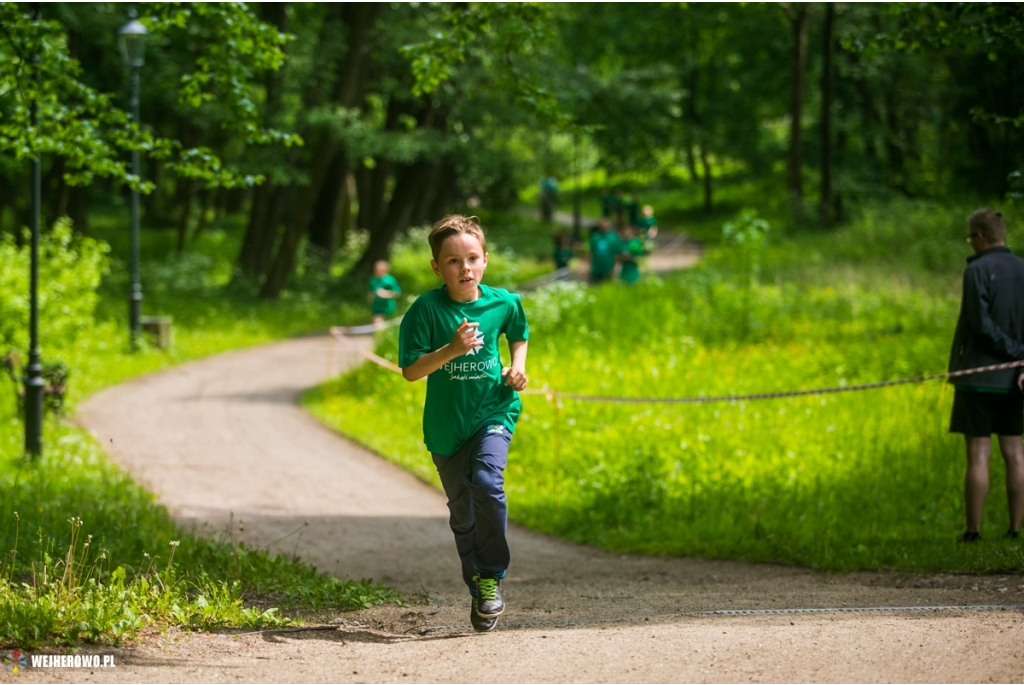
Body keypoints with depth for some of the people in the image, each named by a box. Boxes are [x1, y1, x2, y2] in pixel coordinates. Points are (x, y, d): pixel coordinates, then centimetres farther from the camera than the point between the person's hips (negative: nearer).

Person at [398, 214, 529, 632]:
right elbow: (410, 370, -15)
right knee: (462, 512, 9)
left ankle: (493, 574, -11)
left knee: (487, 482, -26)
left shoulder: (502, 302, -5)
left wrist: (517, 365, 1)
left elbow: (519, 333, 19)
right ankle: (479, 592, 25)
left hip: (493, 413, 0)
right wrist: (451, 350, -28)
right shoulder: (426, 309, -13)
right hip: (446, 425, 0)